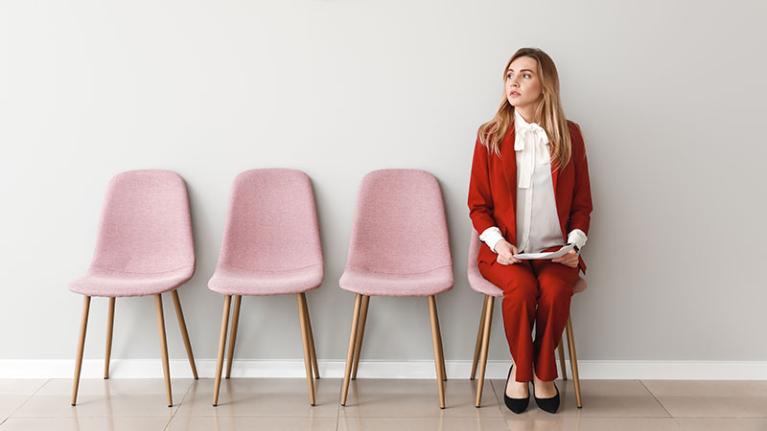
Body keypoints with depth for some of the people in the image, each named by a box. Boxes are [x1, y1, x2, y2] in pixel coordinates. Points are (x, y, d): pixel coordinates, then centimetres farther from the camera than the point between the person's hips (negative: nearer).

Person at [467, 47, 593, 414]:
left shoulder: (570, 136, 6)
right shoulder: (490, 136, 2)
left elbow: (582, 204, 10)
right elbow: (478, 205, 4)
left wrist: (574, 244, -6)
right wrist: (498, 243, -12)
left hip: (555, 251, 1)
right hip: (504, 250, -1)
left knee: (555, 290, -31)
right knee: (521, 288, -32)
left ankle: (543, 372, -4)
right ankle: (521, 370, -5)